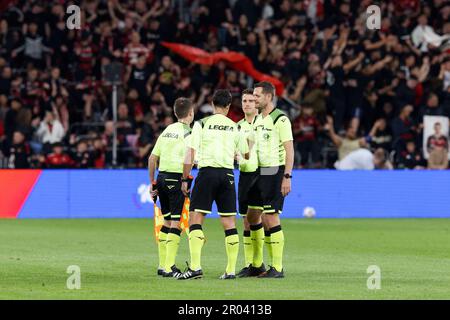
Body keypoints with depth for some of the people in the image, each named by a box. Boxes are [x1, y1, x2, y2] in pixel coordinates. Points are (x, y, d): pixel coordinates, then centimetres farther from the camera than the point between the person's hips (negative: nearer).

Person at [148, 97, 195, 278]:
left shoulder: (167, 130, 14)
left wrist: (152, 182, 20)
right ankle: (169, 267, -10)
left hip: (162, 177, 8)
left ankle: (163, 266, 18)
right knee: (176, 223, -5)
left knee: (167, 222, 16)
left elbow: (152, 158, 15)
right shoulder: (187, 132, -9)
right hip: (177, 179, -8)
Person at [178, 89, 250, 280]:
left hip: (207, 172, -3)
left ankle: (195, 267, -16)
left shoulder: (201, 124, 2)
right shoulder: (235, 127, 10)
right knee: (229, 223, 6)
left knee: (195, 219, -3)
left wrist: (184, 179, 2)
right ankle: (231, 270, 5)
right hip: (227, 175, 3)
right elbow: (246, 155, 20)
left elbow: (191, 153, -4)